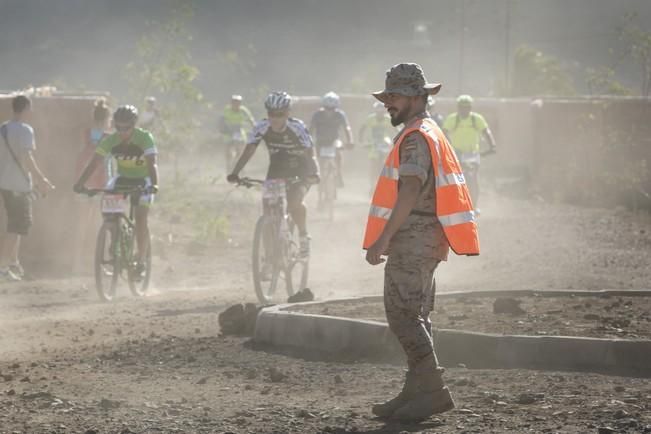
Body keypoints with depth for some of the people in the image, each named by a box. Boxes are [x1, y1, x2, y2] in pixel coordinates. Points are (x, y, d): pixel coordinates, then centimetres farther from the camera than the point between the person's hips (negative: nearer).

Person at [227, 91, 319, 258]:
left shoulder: (297, 127, -25)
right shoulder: (261, 128, -17)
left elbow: (310, 155, -32)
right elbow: (248, 151, -21)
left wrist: (314, 173, -52)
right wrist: (235, 173, -36)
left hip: (300, 171, -4)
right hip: (276, 170, 4)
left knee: (294, 202, -28)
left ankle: (304, 236, -5)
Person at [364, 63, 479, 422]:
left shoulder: (416, 138, -14)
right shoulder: (429, 134, 20)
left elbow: (410, 193, -24)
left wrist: (382, 240, -26)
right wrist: (388, 240, 23)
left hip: (413, 241, -11)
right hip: (422, 241, 11)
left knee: (403, 315, -11)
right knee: (414, 318, 12)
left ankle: (432, 391, -12)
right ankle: (416, 392, 15)